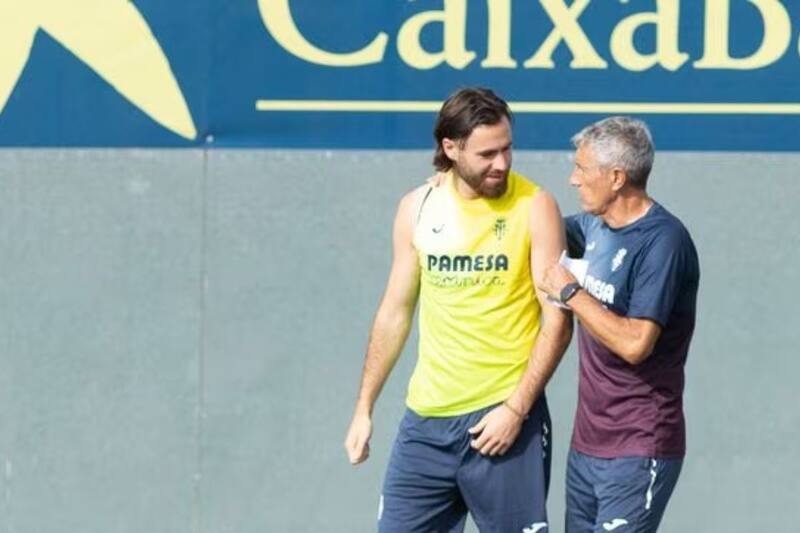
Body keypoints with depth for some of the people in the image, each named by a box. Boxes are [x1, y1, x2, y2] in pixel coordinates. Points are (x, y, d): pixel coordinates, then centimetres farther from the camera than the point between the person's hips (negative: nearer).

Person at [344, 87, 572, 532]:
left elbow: (557, 320, -8)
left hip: (503, 416, -4)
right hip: (426, 418, 4)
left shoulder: (534, 207, -6)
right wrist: (364, 408, 14)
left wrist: (516, 409, -15)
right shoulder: (418, 209, 6)